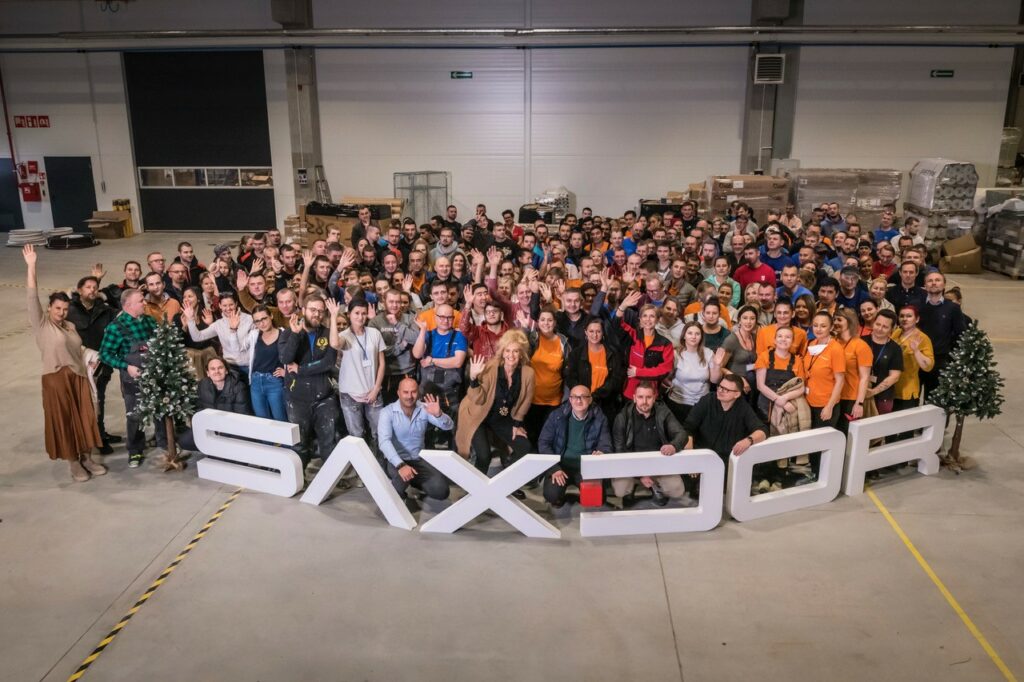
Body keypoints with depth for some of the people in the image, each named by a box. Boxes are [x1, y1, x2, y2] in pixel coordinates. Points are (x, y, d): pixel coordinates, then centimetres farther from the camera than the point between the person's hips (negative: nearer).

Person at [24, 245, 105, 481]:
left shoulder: (70, 326, 12)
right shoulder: (41, 324, -5)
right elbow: (33, 297, -14)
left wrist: (90, 361, 4)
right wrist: (30, 266, -21)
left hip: (79, 377, 5)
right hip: (56, 379, -5)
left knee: (84, 418, 8)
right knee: (64, 421, 3)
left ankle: (87, 458, 21)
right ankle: (74, 463, 14)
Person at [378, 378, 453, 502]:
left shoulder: (424, 408, -3)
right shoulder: (387, 412, -12)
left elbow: (449, 426, -12)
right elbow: (384, 441, -25)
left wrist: (438, 414, -36)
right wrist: (400, 465, -39)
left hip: (419, 459, 3)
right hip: (397, 461, -3)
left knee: (441, 491, -14)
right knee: (402, 479, -36)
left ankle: (416, 482, 20)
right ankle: (398, 498, 1)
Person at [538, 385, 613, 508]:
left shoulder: (599, 418, -5)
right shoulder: (557, 415, -7)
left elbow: (605, 445, -4)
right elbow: (543, 443, -4)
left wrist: (601, 453, -31)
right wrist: (554, 468, -16)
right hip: (561, 464, -1)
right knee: (552, 495, -26)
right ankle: (559, 498, 14)